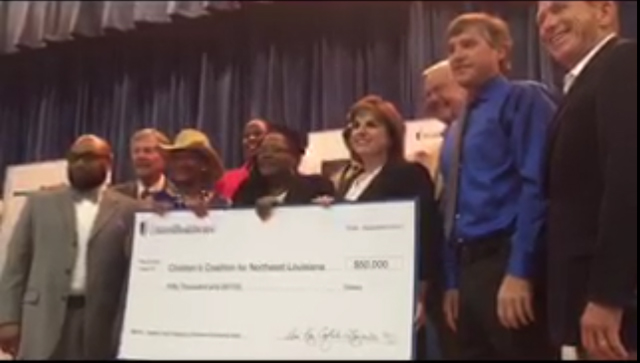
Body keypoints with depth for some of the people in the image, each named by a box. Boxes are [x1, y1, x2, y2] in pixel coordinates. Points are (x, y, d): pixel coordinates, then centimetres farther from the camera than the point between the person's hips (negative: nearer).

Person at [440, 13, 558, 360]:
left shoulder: (523, 100, -4)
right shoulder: (456, 129, 20)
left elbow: (536, 185, -15)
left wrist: (519, 272, -20)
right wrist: (453, 282, 14)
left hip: (507, 263, -8)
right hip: (468, 266, 8)